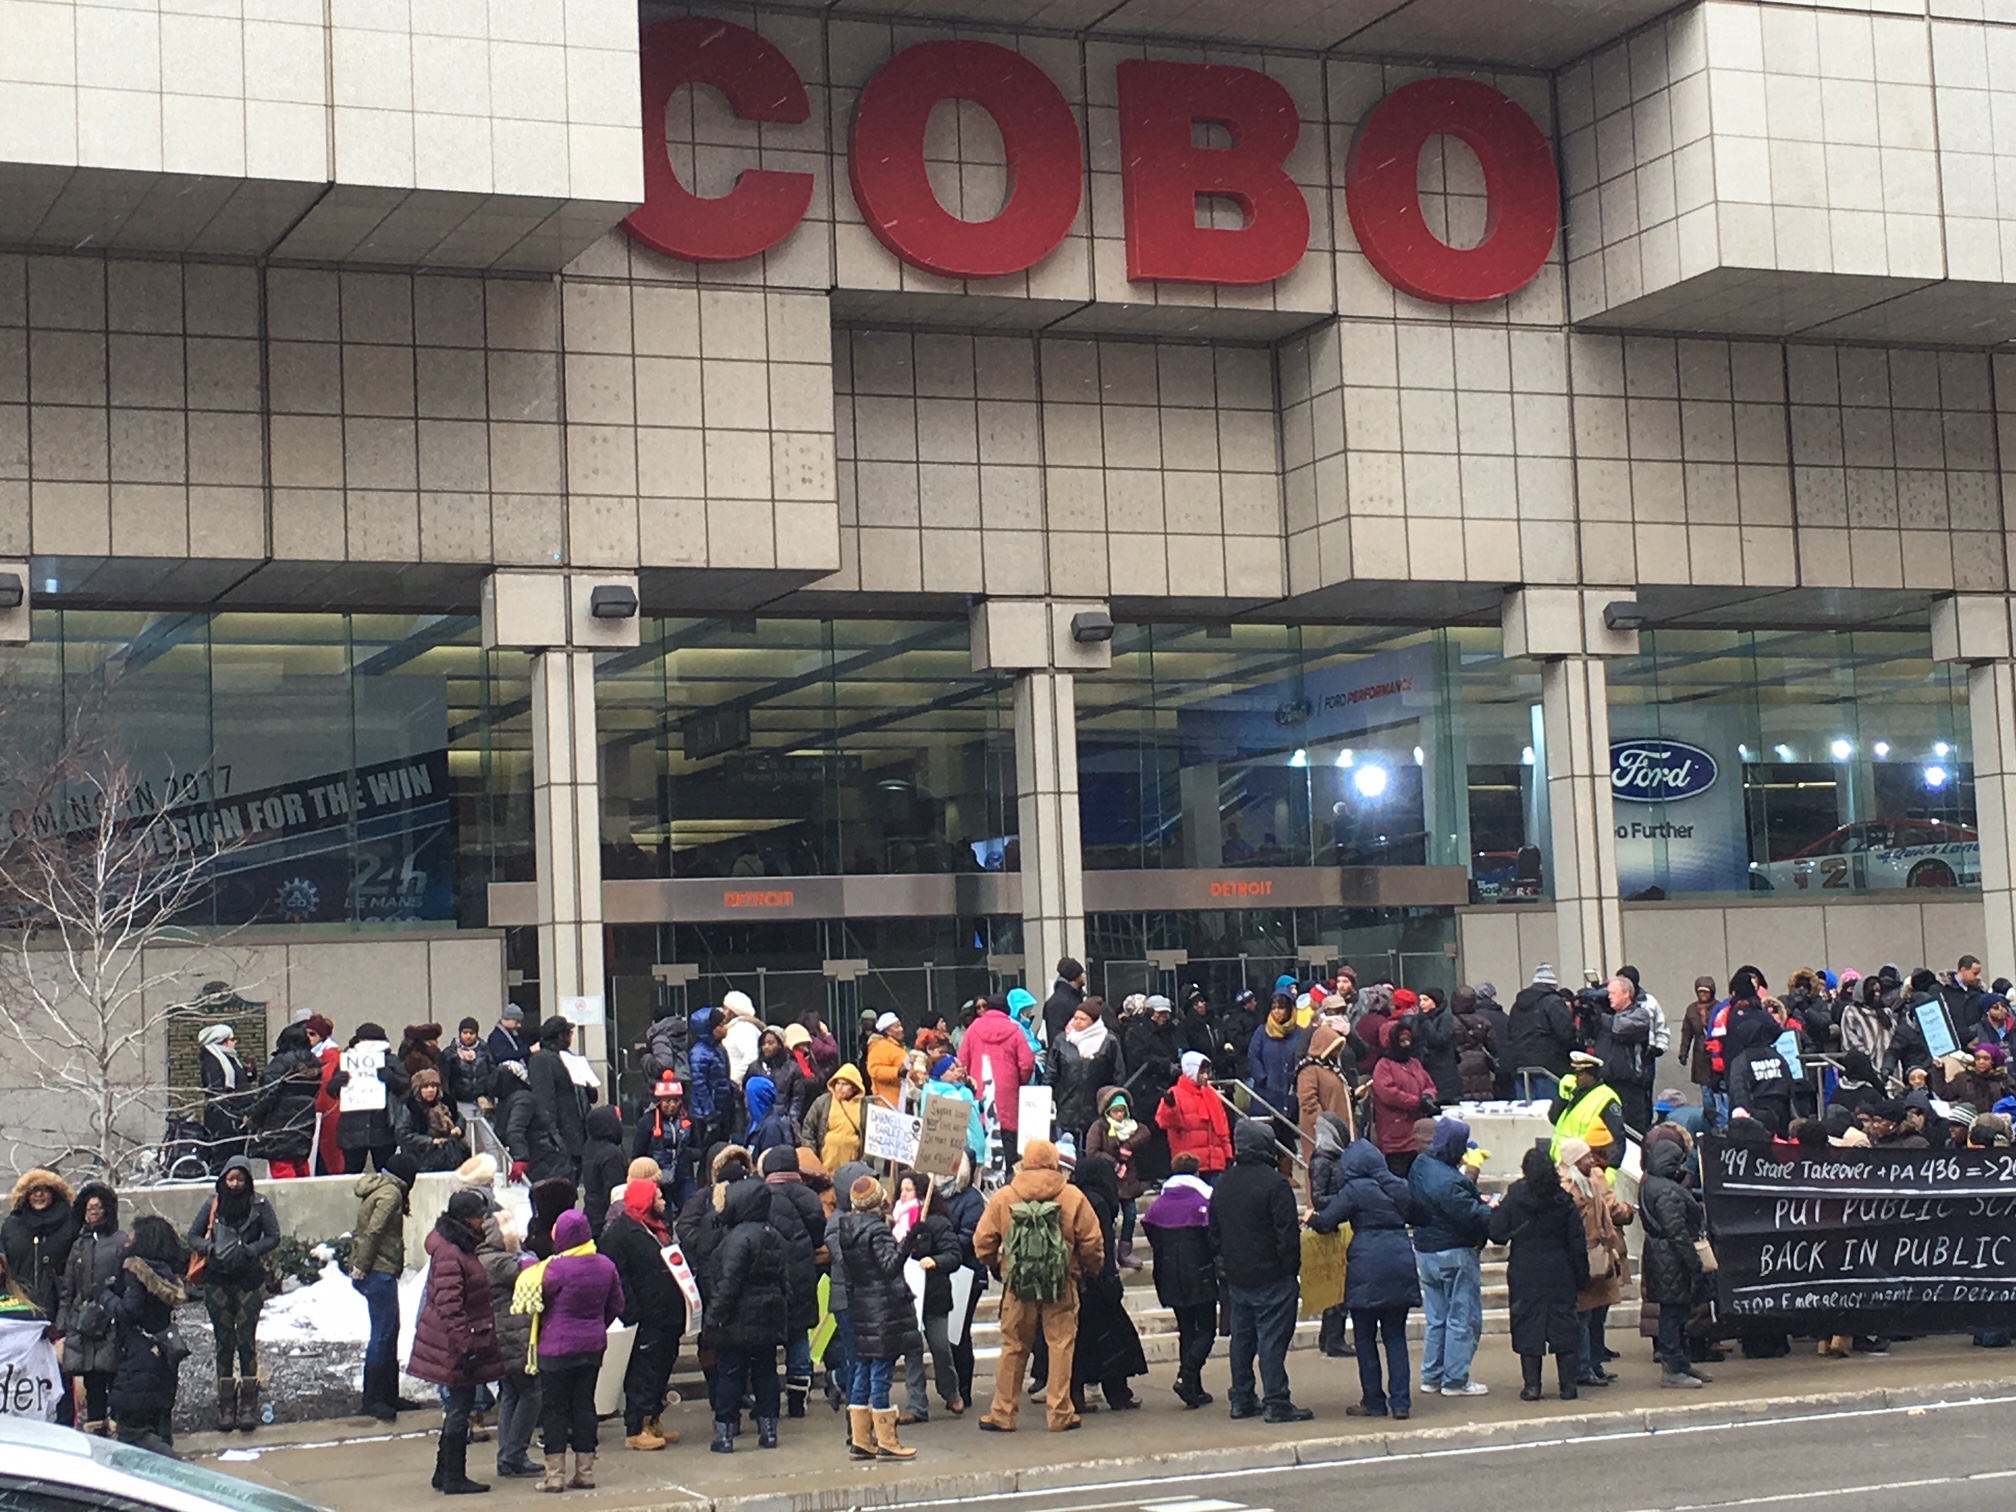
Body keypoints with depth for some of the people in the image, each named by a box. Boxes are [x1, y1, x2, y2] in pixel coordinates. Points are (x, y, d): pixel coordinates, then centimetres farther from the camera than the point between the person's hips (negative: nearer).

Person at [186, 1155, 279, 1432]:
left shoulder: (259, 1205, 0)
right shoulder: (213, 1204, 4)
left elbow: (273, 1237, 0)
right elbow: (193, 1235, 7)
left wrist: (249, 1251, -15)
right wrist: (212, 1249, -12)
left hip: (249, 1281, -2)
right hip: (217, 1282, 2)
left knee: (246, 1342, -4)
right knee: (224, 1344, 4)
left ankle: (248, 1406, 1)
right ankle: (226, 1407, 8)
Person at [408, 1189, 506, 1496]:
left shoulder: (463, 1247, 11)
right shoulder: (449, 1253, -21)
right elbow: (450, 1307, -25)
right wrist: (465, 1346, -26)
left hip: (466, 1341, 10)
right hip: (457, 1344, -10)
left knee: (458, 1407, 16)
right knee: (460, 1408, -3)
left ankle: (445, 1473, 24)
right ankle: (453, 1478, 3)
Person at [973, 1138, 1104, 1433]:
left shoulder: (1002, 1198, -2)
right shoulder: (1072, 1196, -4)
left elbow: (982, 1243, -1)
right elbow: (1092, 1242, -4)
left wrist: (996, 1267, 17)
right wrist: (1090, 1271, 14)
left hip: (1017, 1286, 1)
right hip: (1062, 1286, -1)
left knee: (1013, 1348, 10)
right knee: (1061, 1345, 6)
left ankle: (1002, 1413, 14)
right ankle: (1060, 1413, 5)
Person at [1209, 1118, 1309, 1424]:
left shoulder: (1222, 1185, 9)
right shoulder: (1274, 1183, -14)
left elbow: (1215, 1233, 16)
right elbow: (1287, 1233, -16)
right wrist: (1291, 1269, -8)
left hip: (1236, 1275, 7)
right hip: (1271, 1276, -7)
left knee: (1242, 1337, 14)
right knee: (1272, 1338, -5)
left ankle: (1241, 1399, 18)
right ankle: (1276, 1403, -5)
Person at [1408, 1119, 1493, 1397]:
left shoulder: (1419, 1167, 2)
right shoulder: (1449, 1182, -27)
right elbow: (1473, 1216, -26)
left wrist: (1467, 1178, 8)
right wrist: (1491, 1209, -4)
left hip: (1425, 1253, 9)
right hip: (1455, 1255, -9)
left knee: (1436, 1317, 17)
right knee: (1463, 1319, 2)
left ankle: (1431, 1376, 21)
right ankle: (1455, 1380, 5)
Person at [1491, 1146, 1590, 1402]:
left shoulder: (1513, 1200, -6)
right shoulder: (1563, 1201, 0)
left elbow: (1498, 1235, -5)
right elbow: (1576, 1241, 1)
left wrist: (1494, 1211, 13)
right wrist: (1581, 1276, 7)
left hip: (1524, 1275, -2)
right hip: (1559, 1273, 2)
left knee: (1527, 1326, 3)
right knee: (1564, 1326, 6)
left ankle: (1532, 1385, 1)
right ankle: (1568, 1385, 6)